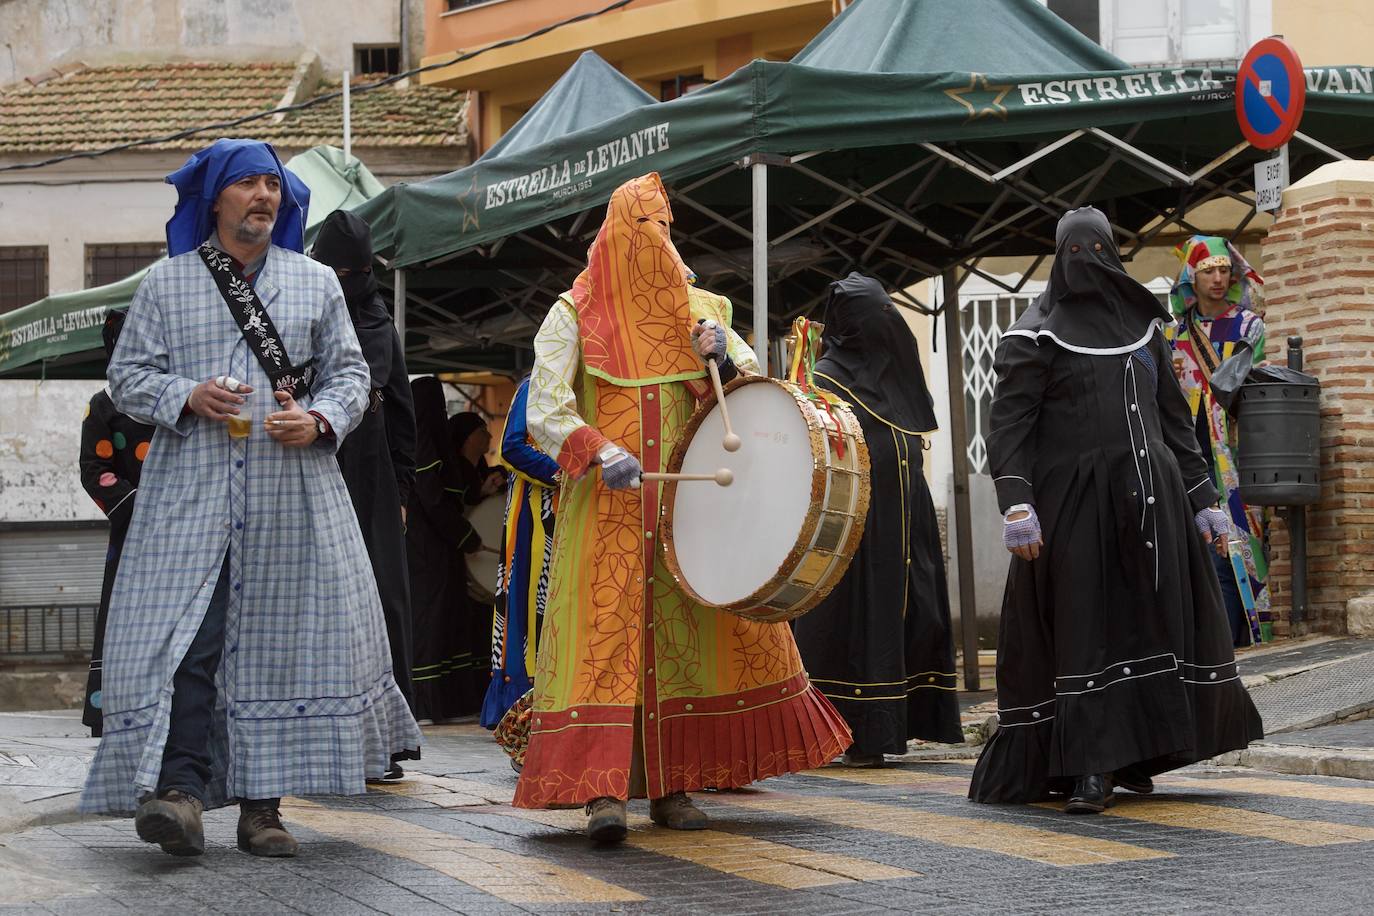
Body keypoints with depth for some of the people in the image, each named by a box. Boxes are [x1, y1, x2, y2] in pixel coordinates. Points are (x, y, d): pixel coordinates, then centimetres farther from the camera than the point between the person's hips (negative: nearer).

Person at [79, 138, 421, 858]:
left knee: (280, 637, -1)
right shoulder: (166, 283, 11)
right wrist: (187, 397, -10)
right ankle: (179, 787, -17)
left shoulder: (316, 283, 15)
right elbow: (127, 376, 8)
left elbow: (349, 371, 13)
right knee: (186, 637, -13)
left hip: (291, 491, 2)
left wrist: (319, 420, -7)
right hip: (192, 491, -1)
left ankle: (261, 804, 5)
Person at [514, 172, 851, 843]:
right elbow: (544, 414, -6)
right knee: (604, 637, -12)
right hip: (606, 511, -4)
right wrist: (599, 451, -24)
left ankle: (671, 786, 9)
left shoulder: (696, 309, 14)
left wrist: (723, 359, -10)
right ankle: (602, 792, -16)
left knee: (690, 634, 1)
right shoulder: (574, 316, 3)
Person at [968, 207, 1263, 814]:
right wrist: (1016, 505, -22)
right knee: (1083, 630, -7)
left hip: (1148, 499, 5)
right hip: (1074, 504, -5)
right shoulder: (1036, 336, -1)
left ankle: (1130, 755, 19)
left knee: (1148, 625, 6)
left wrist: (1202, 500, 13)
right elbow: (1008, 423, -9)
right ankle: (1090, 770, -5)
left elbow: (1173, 417, 18)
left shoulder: (1143, 325, 15)